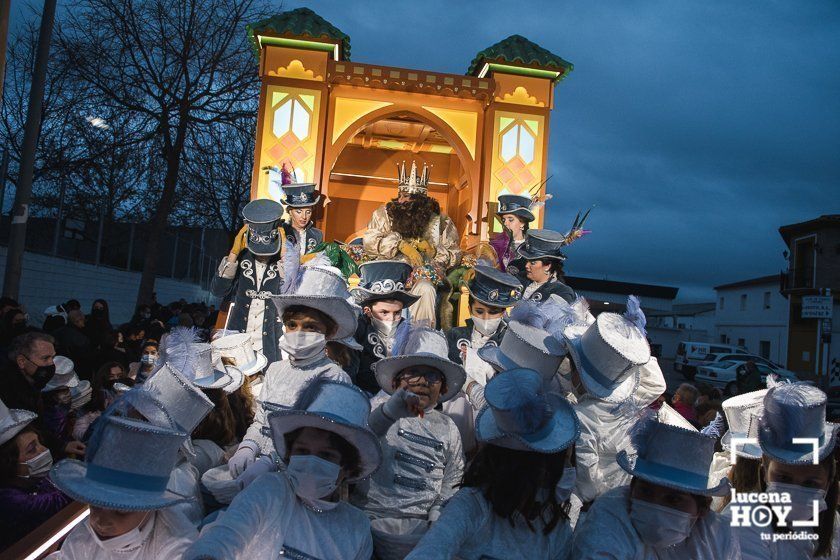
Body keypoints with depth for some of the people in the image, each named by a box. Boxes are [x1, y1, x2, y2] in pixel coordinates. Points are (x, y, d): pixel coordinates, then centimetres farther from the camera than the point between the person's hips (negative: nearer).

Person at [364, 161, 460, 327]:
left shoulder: (440, 221, 11)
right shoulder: (384, 214, 12)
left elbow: (454, 255, 10)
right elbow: (369, 242, -1)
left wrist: (433, 250, -11)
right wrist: (401, 245, -13)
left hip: (424, 276, 0)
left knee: (425, 289, -35)